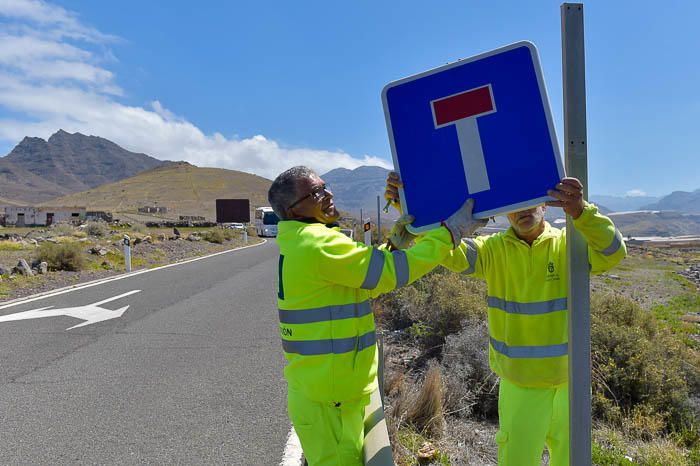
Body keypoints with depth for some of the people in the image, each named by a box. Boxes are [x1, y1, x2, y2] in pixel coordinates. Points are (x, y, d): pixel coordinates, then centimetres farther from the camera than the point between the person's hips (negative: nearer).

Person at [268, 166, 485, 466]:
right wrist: (451, 230, -16)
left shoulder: (299, 242, 10)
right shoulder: (319, 245, -22)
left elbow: (366, 284, 13)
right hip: (329, 398, -9)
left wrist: (395, 246, 0)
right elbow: (391, 272, -22)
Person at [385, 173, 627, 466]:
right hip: (517, 384, 0)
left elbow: (613, 252, -24)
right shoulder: (495, 249, -6)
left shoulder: (568, 245, -7)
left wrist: (580, 211, -44)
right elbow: (451, 251, -22)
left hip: (567, 381, 1)